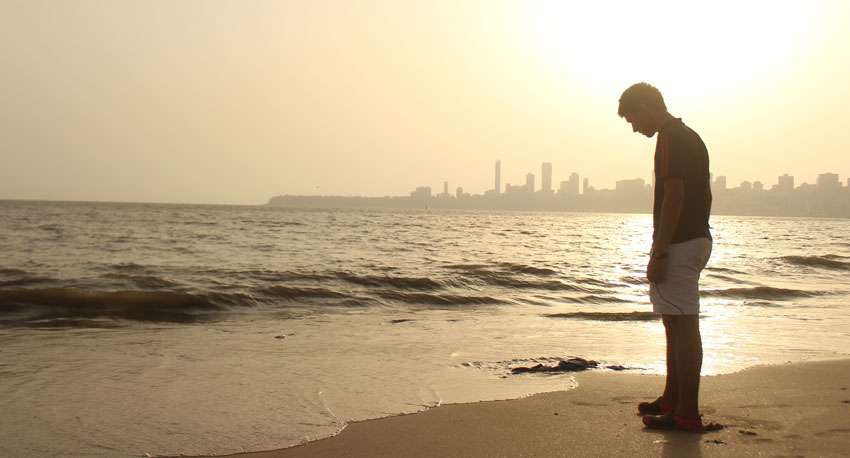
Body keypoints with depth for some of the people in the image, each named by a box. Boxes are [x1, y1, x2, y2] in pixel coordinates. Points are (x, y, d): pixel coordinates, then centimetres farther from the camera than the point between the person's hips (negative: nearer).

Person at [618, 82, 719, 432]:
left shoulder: (671, 140, -14)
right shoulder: (689, 137, 18)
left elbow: (674, 197, -21)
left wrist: (658, 253, -21)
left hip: (679, 244, -11)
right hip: (696, 239, 11)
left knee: (683, 325, -8)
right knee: (677, 324, 17)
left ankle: (687, 413, -4)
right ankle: (672, 399, 27)